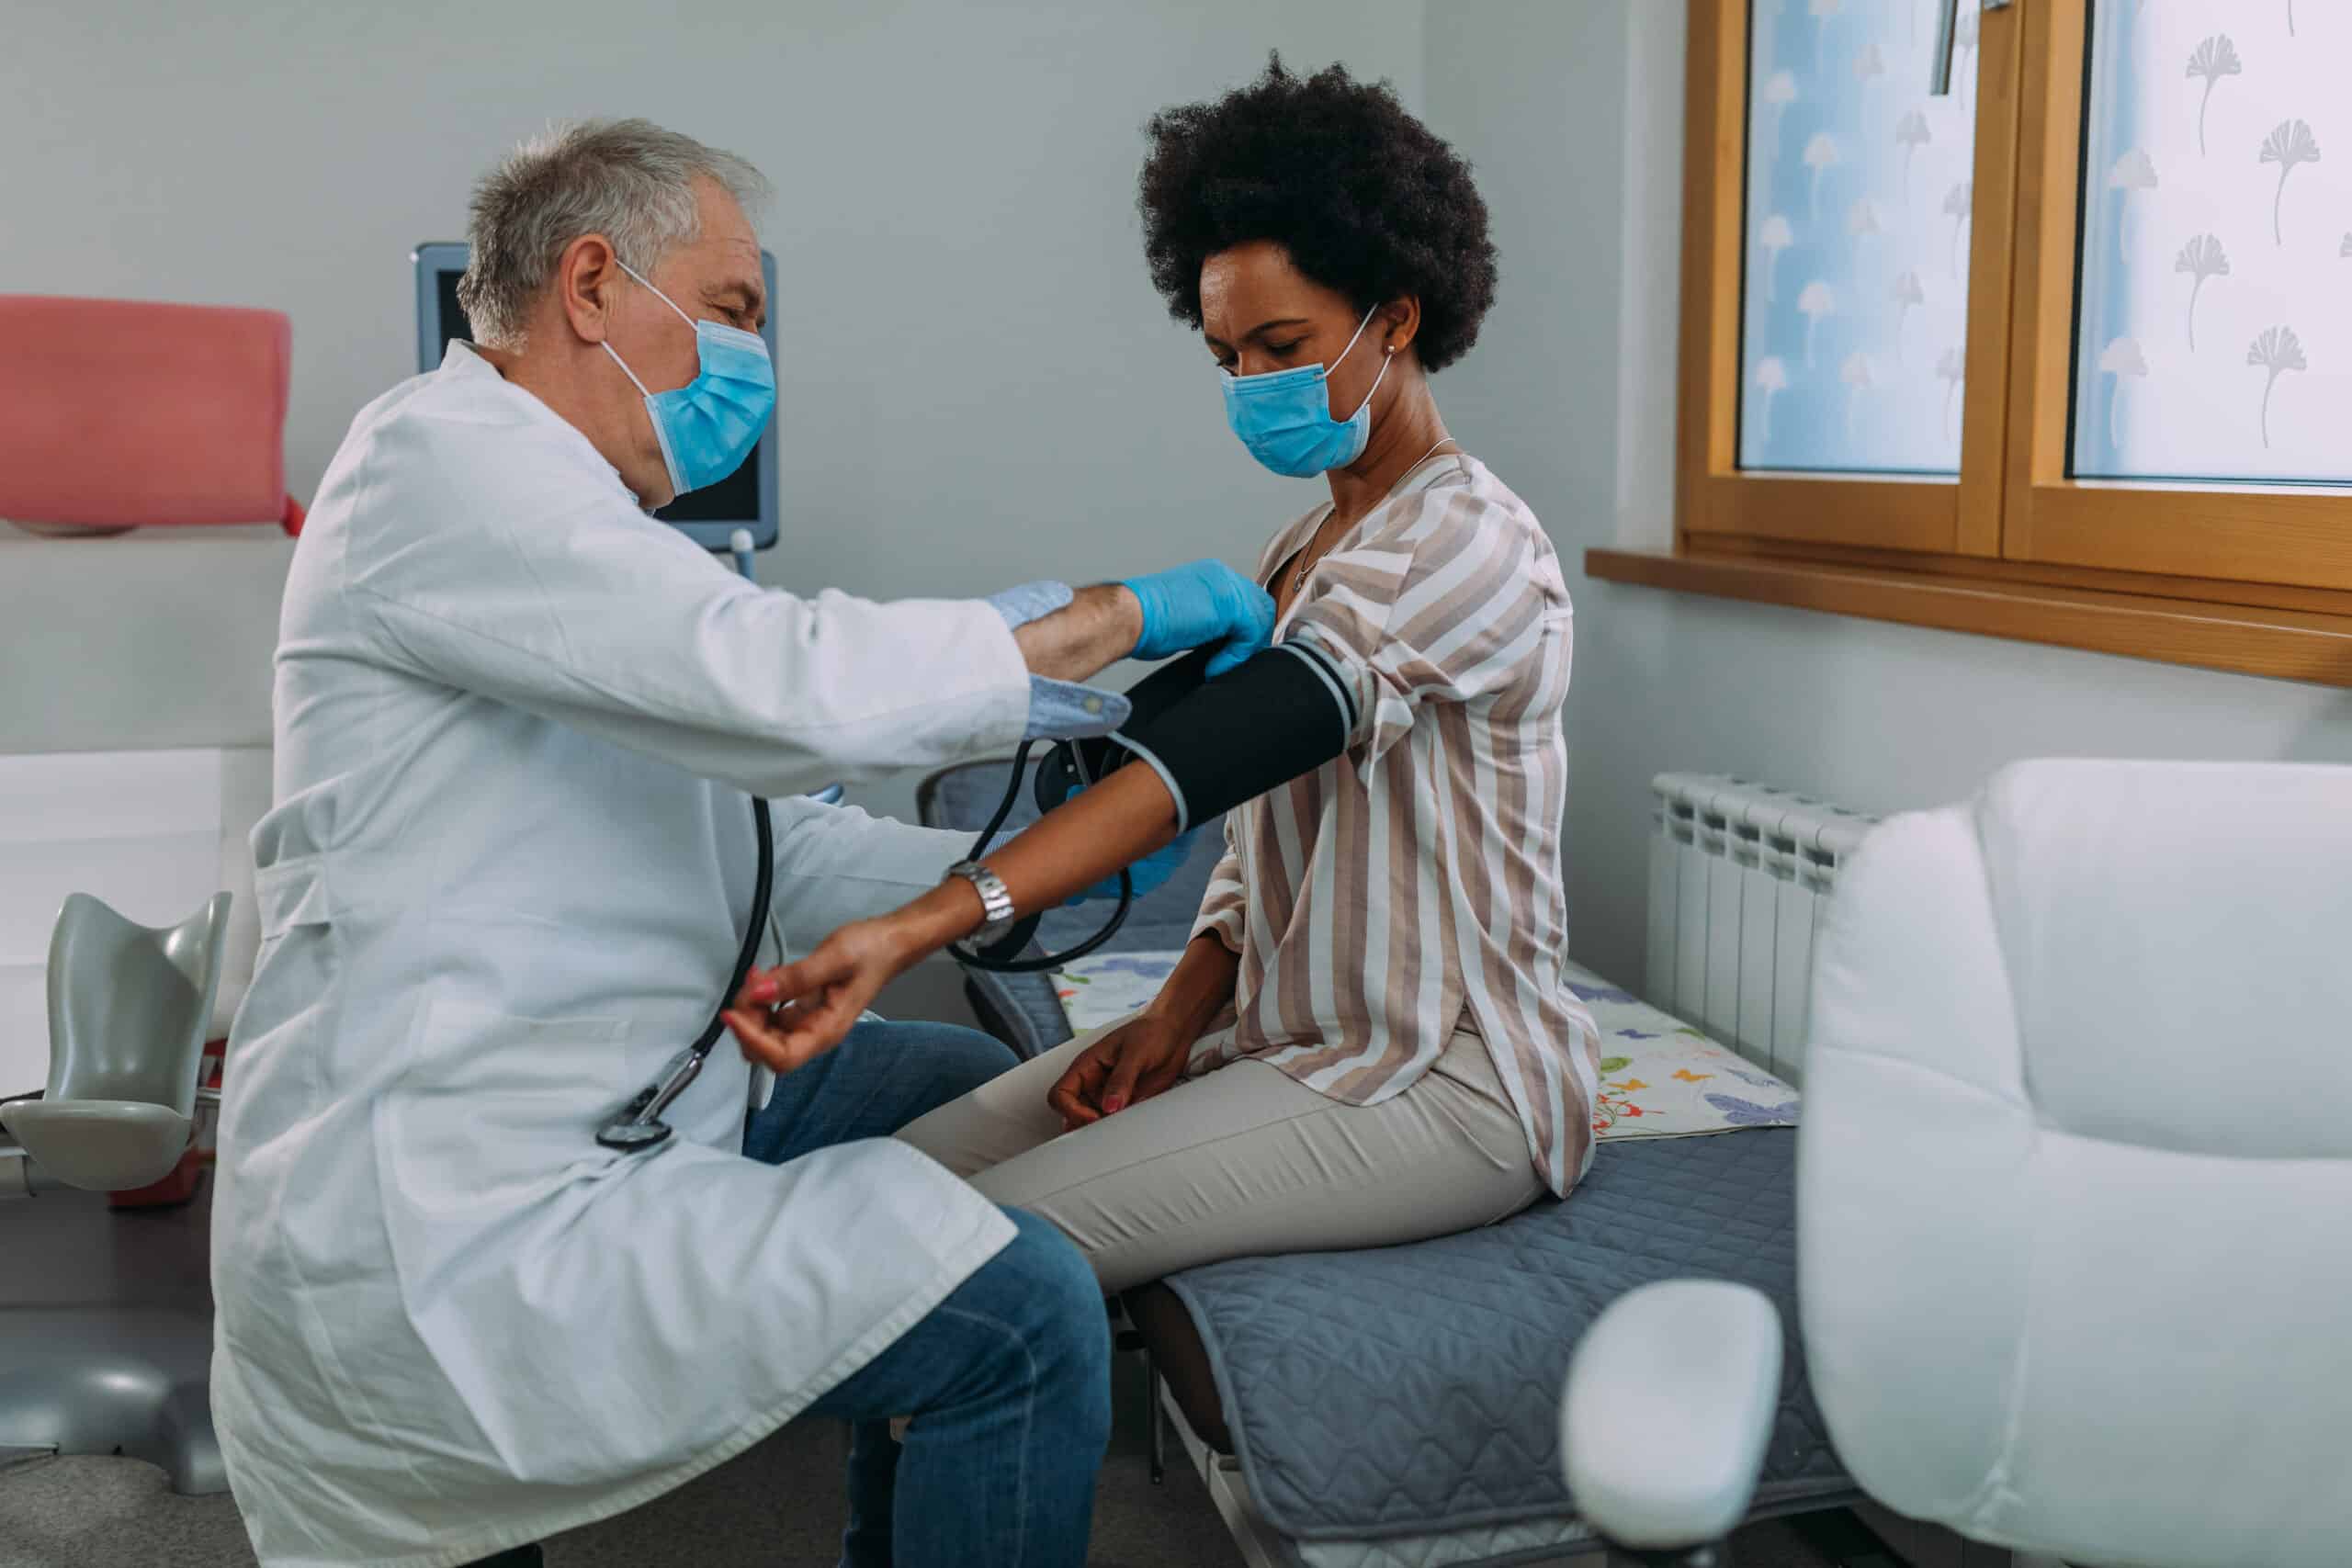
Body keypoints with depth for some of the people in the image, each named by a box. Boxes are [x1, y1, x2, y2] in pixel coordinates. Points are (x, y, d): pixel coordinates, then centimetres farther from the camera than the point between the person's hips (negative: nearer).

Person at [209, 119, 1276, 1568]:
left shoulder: (584, 528, 18)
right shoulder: (439, 459, -14)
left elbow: (781, 839, 14)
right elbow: (789, 687, -28)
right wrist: (1124, 614, -17)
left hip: (621, 1108, 11)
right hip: (443, 1222, -11)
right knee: (1026, 1314, -19)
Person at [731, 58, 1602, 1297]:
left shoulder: (1471, 543, -17)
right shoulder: (1303, 552, 15)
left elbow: (1209, 759, -31)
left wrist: (908, 932, -39)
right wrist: (1174, 1019, -4)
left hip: (1447, 1083, -8)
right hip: (1283, 1037, 8)